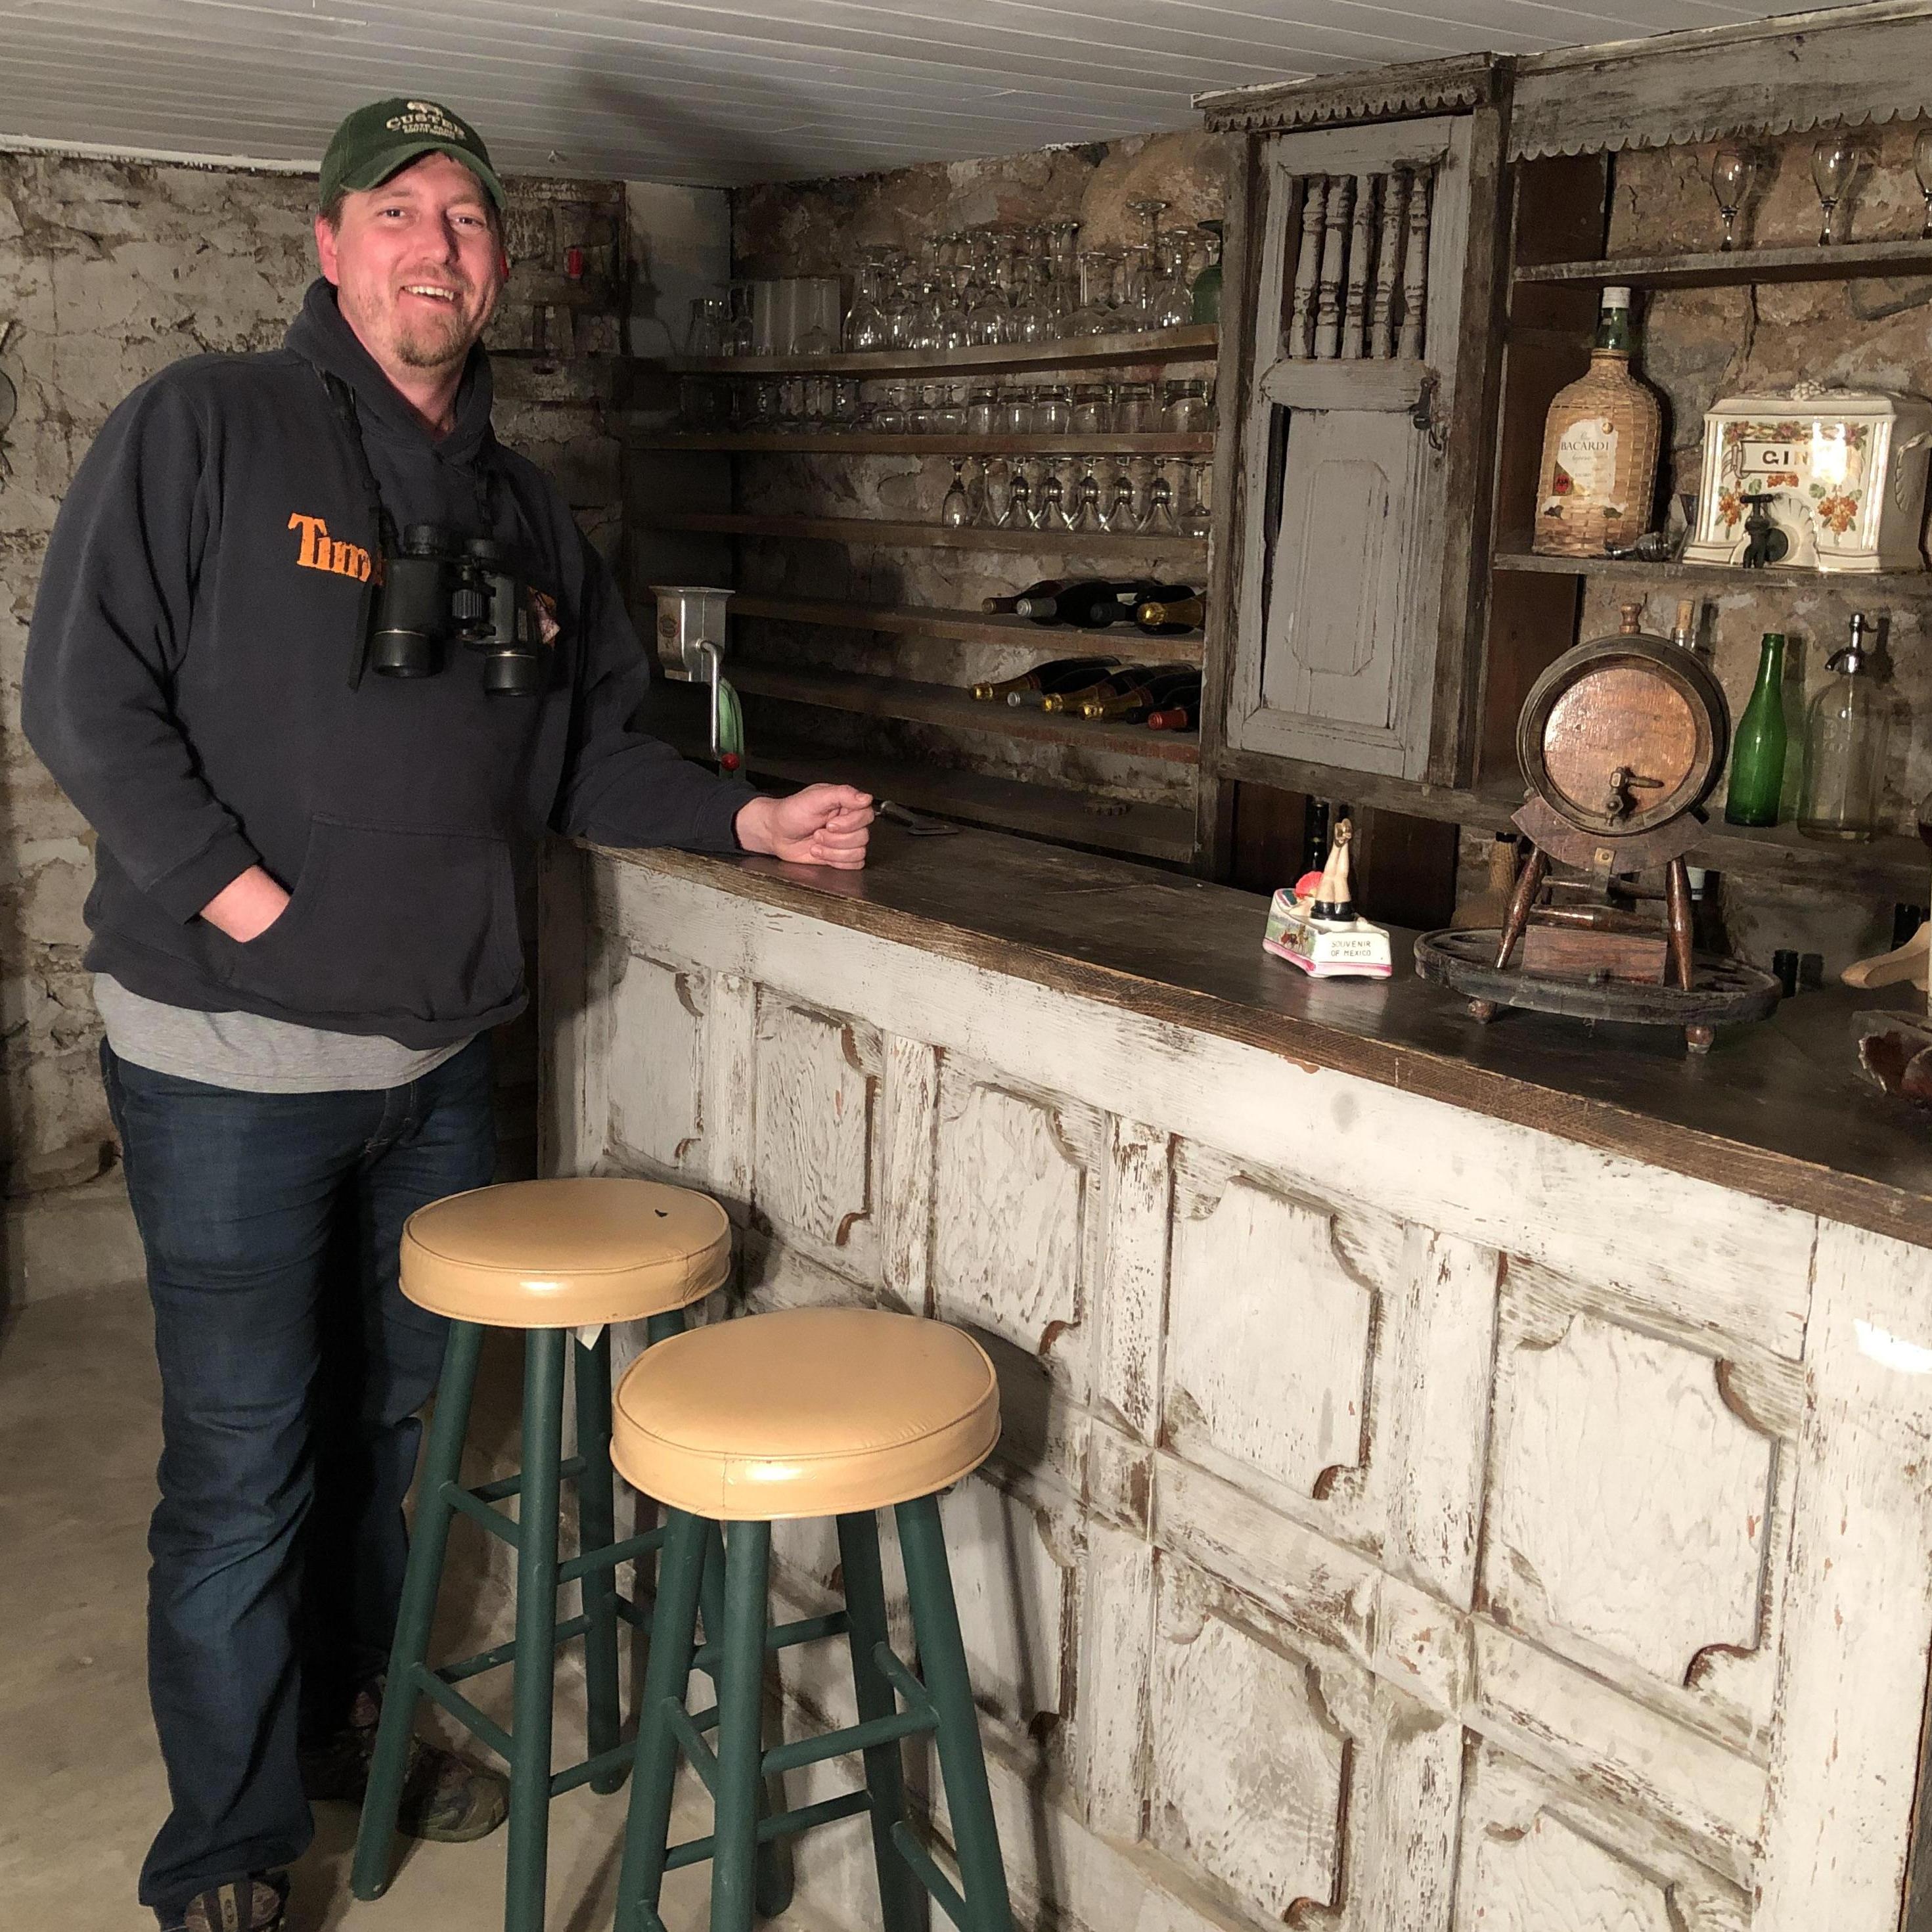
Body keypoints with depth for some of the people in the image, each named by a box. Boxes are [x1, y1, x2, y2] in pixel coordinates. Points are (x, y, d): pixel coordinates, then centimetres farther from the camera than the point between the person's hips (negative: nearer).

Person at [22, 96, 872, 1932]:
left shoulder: (521, 508, 12)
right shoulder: (203, 428, -6)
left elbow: (584, 748, 19)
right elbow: (84, 696, -12)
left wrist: (749, 817, 7)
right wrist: (250, 901, -16)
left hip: (436, 1057, 6)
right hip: (230, 1060, -6)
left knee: (391, 1425, 18)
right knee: (243, 1466, 2)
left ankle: (353, 1718, 40)